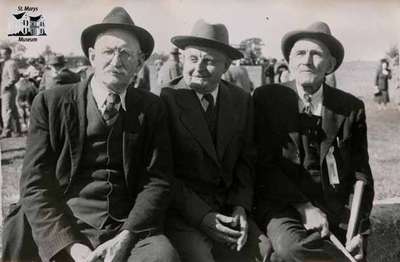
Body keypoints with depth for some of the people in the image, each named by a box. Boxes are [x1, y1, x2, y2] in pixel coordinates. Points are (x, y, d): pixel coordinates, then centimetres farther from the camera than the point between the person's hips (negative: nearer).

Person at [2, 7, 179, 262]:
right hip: (62, 232, -1)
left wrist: (127, 236, -14)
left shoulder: (151, 109, 7)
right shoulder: (51, 103, 3)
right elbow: (35, 184, -2)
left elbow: (157, 181, 2)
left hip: (130, 229, 1)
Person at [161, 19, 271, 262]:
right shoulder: (165, 100, -8)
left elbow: (246, 161, 10)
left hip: (228, 210, 4)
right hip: (181, 212, -4)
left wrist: (240, 207, -5)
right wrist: (201, 216, -15)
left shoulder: (242, 101, 6)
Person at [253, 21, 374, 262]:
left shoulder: (351, 107, 6)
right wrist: (304, 207, -16)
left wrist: (357, 229, -5)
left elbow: (360, 173, 7)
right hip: (282, 203, -2)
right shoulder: (267, 98, 0)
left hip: (337, 209, 2)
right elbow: (263, 165, -5)